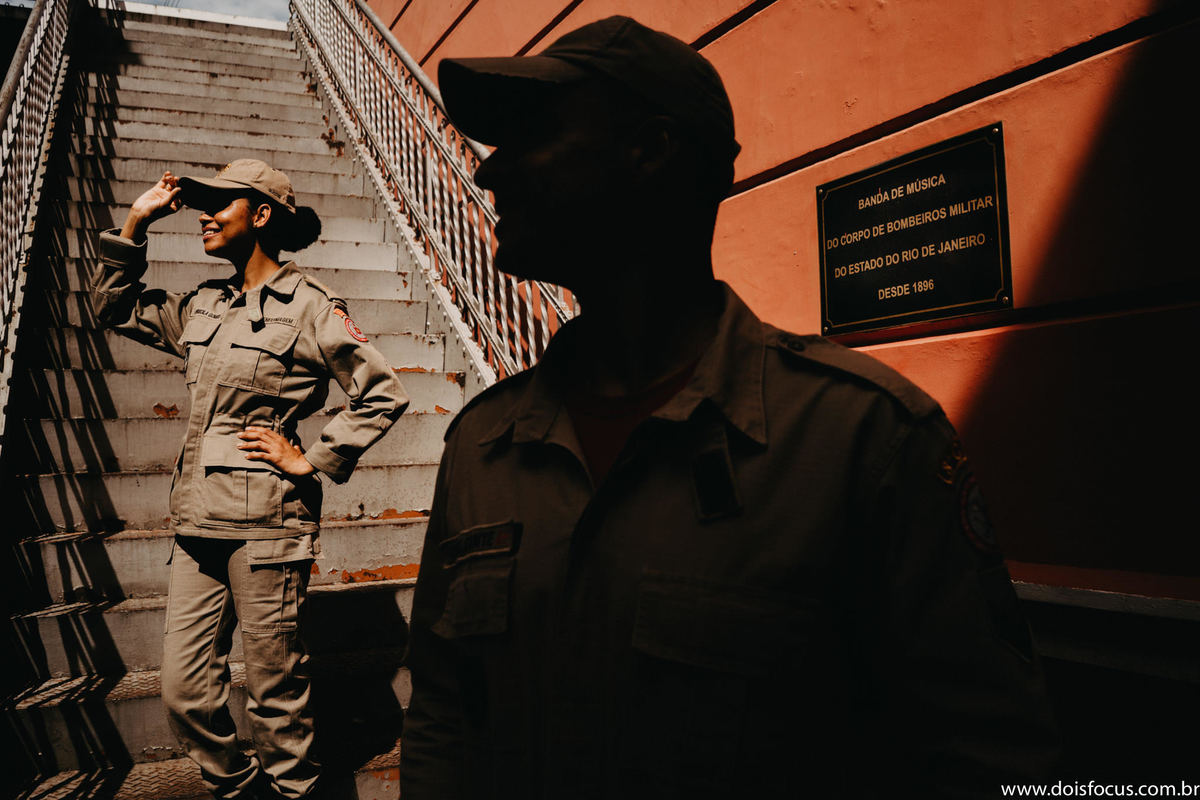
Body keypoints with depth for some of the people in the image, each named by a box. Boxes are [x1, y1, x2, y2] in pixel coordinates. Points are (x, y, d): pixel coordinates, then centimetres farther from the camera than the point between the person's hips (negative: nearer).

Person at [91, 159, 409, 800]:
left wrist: (311, 460, -7)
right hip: (198, 523, 6)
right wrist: (136, 221, 16)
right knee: (184, 693, 9)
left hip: (266, 522, -6)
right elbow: (113, 308, 26)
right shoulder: (201, 305, 14)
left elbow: (384, 394, -6)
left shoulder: (308, 307, -5)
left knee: (275, 692, 4)